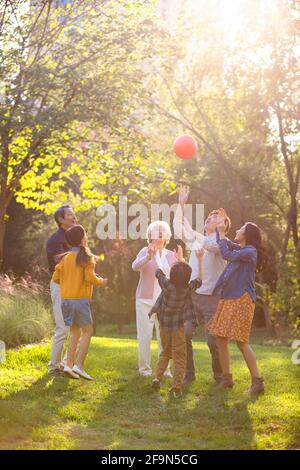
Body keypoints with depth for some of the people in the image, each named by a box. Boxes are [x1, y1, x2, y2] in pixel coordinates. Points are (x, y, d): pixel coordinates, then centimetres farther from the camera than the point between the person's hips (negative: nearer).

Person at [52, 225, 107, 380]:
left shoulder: (66, 258, 8)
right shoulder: (87, 257, -8)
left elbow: (55, 277, 7)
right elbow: (90, 278, -16)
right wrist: (102, 282, 3)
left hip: (66, 299, 6)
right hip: (80, 298, -6)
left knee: (75, 332, 15)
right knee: (87, 332, 3)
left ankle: (69, 365, 7)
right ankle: (79, 365, -7)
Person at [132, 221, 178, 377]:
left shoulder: (171, 255, 11)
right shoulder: (146, 251, -1)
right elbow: (135, 266, -21)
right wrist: (149, 257, -36)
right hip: (146, 300, -3)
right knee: (145, 335, -1)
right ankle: (144, 367, 8)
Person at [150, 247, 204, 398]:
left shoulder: (166, 284, -11)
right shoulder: (188, 288, -13)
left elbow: (158, 271, 8)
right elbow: (199, 280, 8)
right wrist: (199, 260, 10)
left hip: (164, 325, 3)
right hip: (178, 326, -3)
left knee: (165, 353, 21)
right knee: (179, 357, 2)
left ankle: (157, 377, 5)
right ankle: (176, 387, -5)